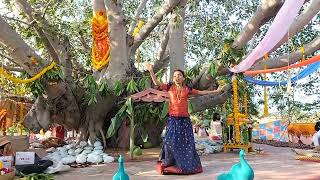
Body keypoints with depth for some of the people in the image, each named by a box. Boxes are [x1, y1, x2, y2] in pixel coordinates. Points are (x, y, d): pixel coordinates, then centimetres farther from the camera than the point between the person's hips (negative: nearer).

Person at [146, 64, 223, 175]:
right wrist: (151, 71, -12)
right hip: (173, 119, -1)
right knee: (171, 141, -6)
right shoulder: (170, 87, 6)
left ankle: (187, 165, 19)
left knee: (186, 142, 4)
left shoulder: (187, 89, 8)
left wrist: (214, 91, 25)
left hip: (184, 120, 1)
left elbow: (200, 92, 19)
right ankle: (168, 164, 10)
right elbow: (157, 83, -2)